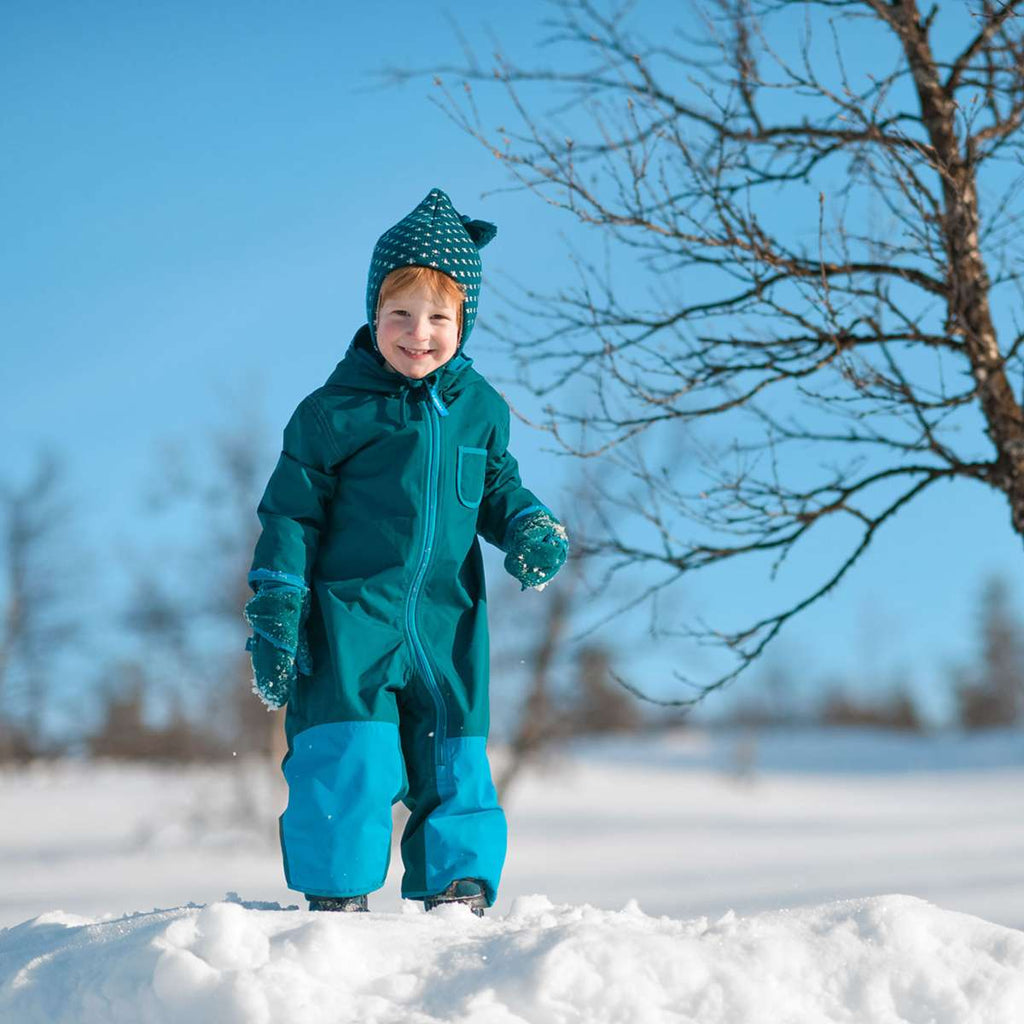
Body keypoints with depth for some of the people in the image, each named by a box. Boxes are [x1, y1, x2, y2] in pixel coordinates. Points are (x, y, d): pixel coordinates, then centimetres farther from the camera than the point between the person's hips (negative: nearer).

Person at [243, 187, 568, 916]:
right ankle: (338, 897, 5)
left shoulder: (481, 409, 8)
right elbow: (292, 515, -1)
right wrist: (275, 616, -5)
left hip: (446, 628, 4)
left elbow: (497, 488, 21)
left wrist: (531, 529, -1)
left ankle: (458, 891, 21)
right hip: (350, 620, -4)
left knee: (454, 768, 8)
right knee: (347, 762, -8)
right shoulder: (333, 412, -5)